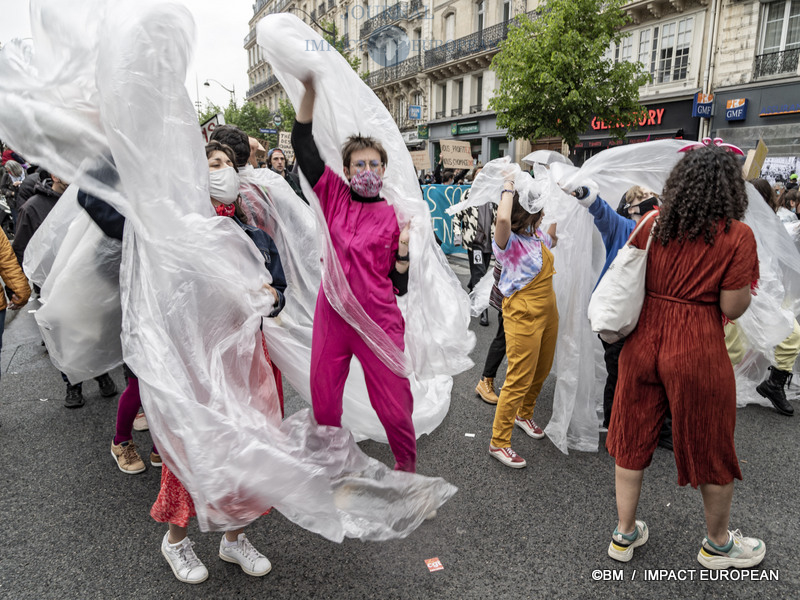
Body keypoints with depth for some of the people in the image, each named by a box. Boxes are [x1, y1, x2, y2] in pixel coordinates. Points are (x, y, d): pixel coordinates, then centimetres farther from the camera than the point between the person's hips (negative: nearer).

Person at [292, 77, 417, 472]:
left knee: (394, 407, 6)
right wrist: (310, 90, -12)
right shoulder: (334, 196, 4)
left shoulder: (394, 217, 1)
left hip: (379, 322, -2)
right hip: (332, 317, 2)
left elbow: (400, 286, 1)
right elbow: (302, 143, -3)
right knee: (324, 404, 14)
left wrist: (405, 247, -15)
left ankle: (407, 467, 33)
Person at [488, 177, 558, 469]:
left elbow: (553, 240, 29)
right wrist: (508, 187, -26)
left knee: (541, 371, 21)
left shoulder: (536, 235, 6)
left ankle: (524, 414, 46)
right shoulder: (508, 241, -19)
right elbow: (502, 219, -42)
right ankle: (499, 442, 8)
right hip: (523, 315, -8)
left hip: (547, 310, 9)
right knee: (520, 378, -4)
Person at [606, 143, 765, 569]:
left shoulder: (652, 225, 1)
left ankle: (624, 534, 31)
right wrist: (746, 270, 5)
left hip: (644, 340, 4)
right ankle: (718, 544, 38)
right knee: (711, 449, 17)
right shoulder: (737, 236, -11)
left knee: (634, 439, 17)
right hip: (697, 350, -4)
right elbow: (733, 307, -11)